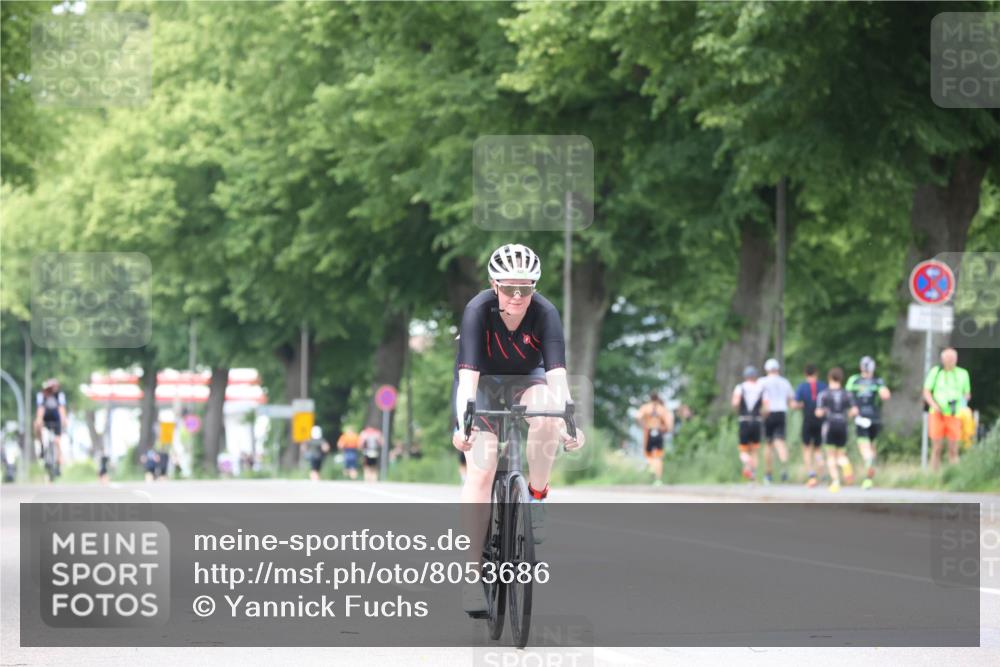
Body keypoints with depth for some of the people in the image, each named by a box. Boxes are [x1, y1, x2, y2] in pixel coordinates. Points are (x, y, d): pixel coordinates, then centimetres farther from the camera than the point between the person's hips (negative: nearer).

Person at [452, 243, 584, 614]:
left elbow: (556, 372, -34)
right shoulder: (478, 311, -28)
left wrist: (568, 420, -49)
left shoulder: (545, 313, -25)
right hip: (483, 383, -1)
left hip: (526, 380, 1)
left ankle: (537, 497, -13)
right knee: (480, 471, -17)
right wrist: (463, 423, -50)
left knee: (545, 416, -35)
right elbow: (468, 373, -36)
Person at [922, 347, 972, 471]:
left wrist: (964, 400, -6)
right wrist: (934, 404, -10)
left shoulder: (963, 374, 10)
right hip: (937, 414, 0)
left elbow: (967, 394, 16)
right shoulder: (935, 372, 7)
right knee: (936, 448, -1)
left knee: (953, 449, -4)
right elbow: (926, 392, 7)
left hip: (954, 415, 0)